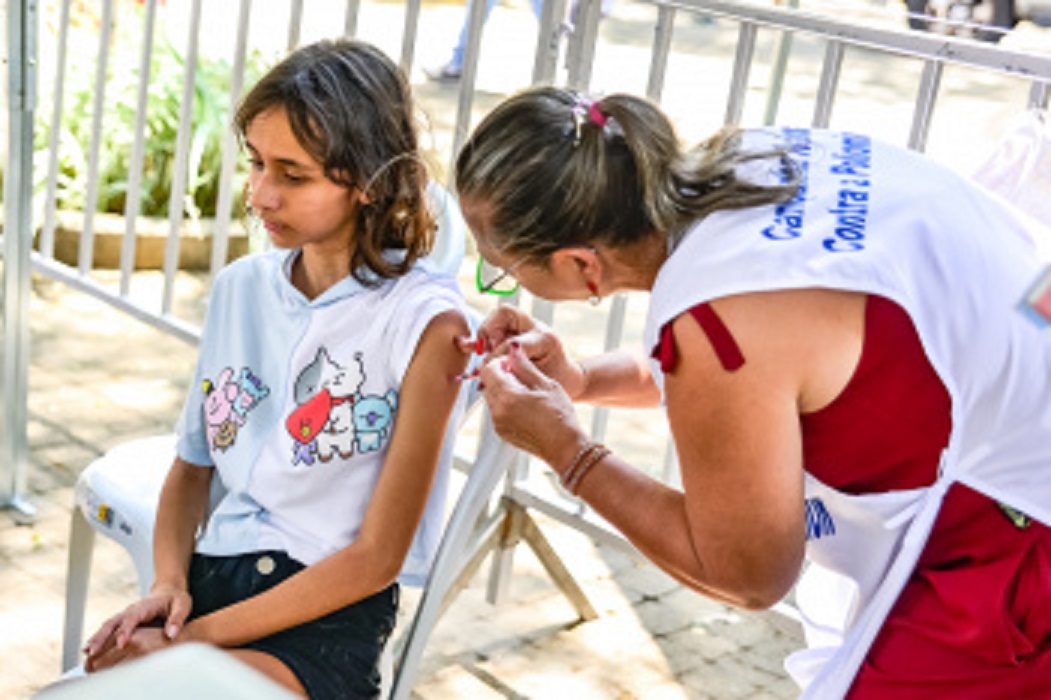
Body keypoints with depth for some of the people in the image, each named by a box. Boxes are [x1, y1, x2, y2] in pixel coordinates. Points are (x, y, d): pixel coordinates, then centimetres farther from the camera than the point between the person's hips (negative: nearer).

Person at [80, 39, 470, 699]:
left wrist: (198, 637, -12)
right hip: (214, 570, 5)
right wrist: (168, 583, -3)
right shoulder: (240, 286, 7)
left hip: (332, 614, -5)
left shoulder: (423, 321, -11)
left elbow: (375, 559, -10)